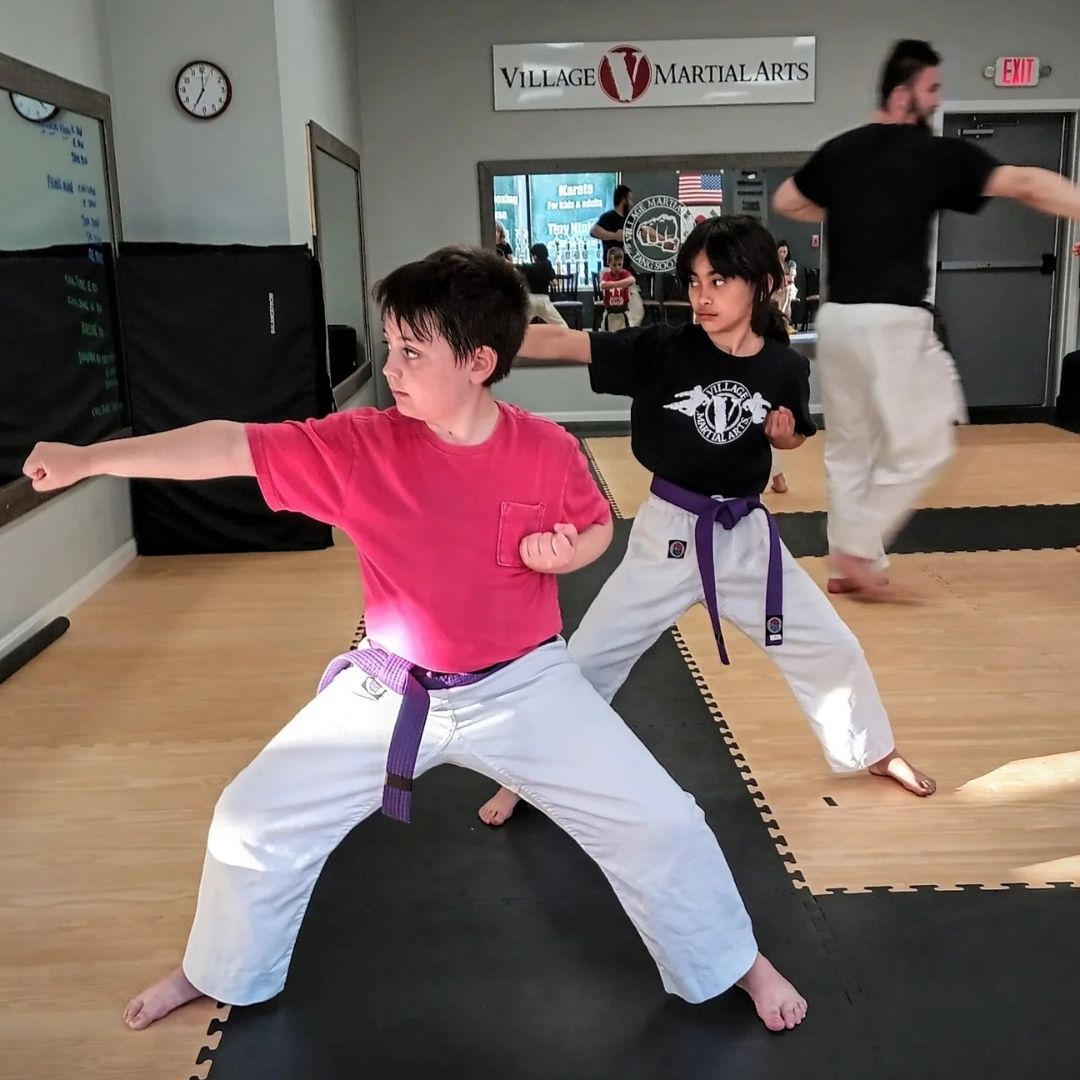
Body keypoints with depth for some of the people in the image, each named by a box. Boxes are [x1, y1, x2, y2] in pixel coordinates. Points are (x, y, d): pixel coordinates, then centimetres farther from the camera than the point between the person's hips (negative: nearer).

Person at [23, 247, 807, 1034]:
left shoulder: (546, 450, -15)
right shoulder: (361, 446, -15)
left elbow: (596, 528, 2)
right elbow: (231, 446, -17)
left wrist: (561, 553, -21)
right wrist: (86, 459, -21)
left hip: (524, 686, -1)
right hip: (391, 692, 2)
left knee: (659, 822, -3)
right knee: (254, 823, 7)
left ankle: (734, 962, 27)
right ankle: (220, 974, 38)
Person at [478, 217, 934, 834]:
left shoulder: (785, 368, -7)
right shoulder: (664, 349, -15)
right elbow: (562, 344, -23)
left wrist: (785, 432, -11)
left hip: (746, 534, 2)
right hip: (668, 533, -2)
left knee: (831, 647, 11)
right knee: (591, 656, 2)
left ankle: (876, 753, 40)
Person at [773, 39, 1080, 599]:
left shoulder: (839, 152, 10)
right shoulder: (935, 154, -8)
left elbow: (785, 202, 25)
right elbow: (1026, 184, -15)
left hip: (836, 318, 7)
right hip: (892, 323, -7)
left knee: (849, 446, 16)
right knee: (922, 443, 5)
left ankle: (850, 562, 22)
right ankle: (858, 552, 6)